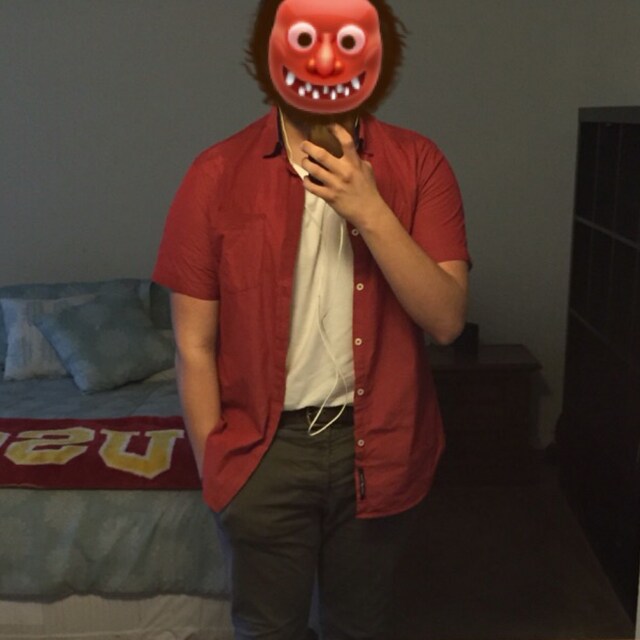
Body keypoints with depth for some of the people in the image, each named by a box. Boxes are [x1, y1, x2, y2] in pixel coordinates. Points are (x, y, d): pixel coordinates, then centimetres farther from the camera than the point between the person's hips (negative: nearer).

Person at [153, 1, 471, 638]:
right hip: (265, 450, -1)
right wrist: (214, 468, -3)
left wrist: (369, 211, -25)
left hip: (379, 445, 1)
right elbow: (195, 345, -5)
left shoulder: (416, 164, -6)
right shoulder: (218, 175, -9)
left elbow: (446, 318, -14)